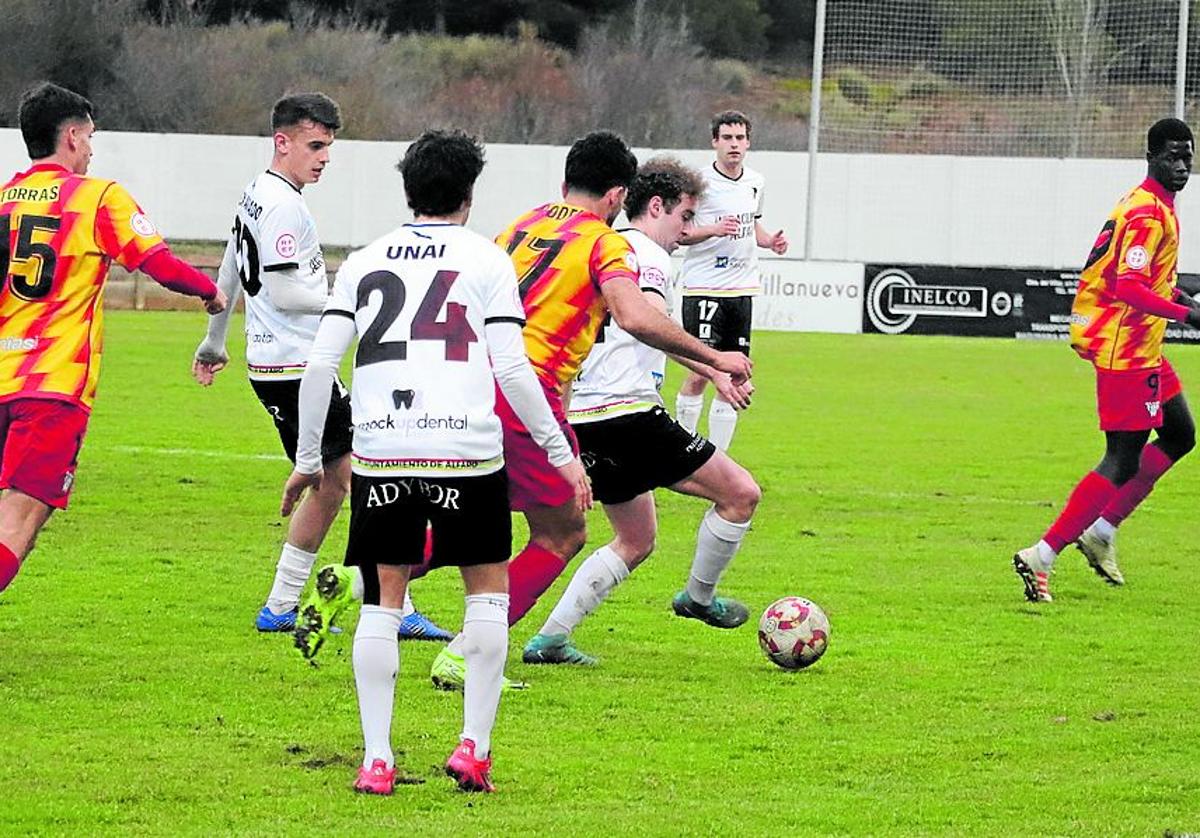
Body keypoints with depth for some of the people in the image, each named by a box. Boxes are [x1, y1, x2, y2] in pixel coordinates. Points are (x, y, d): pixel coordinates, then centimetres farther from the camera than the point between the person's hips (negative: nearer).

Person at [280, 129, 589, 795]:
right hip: (467, 453, -2)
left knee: (381, 602, 9)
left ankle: (376, 758, 2)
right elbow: (512, 367, -4)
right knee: (488, 591, 14)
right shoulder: (486, 260, 3)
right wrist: (561, 452, 3)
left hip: (379, 453, 2)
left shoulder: (364, 262, 12)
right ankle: (474, 746, 7)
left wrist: (307, 457, 16)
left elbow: (321, 363, 7)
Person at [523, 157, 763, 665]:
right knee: (740, 493, -1)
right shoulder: (646, 254, -7)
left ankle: (551, 637, 11)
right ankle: (698, 598, 15)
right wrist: (713, 370, -28)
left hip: (584, 420, 10)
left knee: (636, 541, 19)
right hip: (627, 411, -10)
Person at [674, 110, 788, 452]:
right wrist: (713, 229, -24)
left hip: (742, 289, 6)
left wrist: (769, 240, 6)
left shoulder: (755, 182, 10)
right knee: (699, 374, -10)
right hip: (703, 287, -6)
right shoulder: (701, 181, -9)